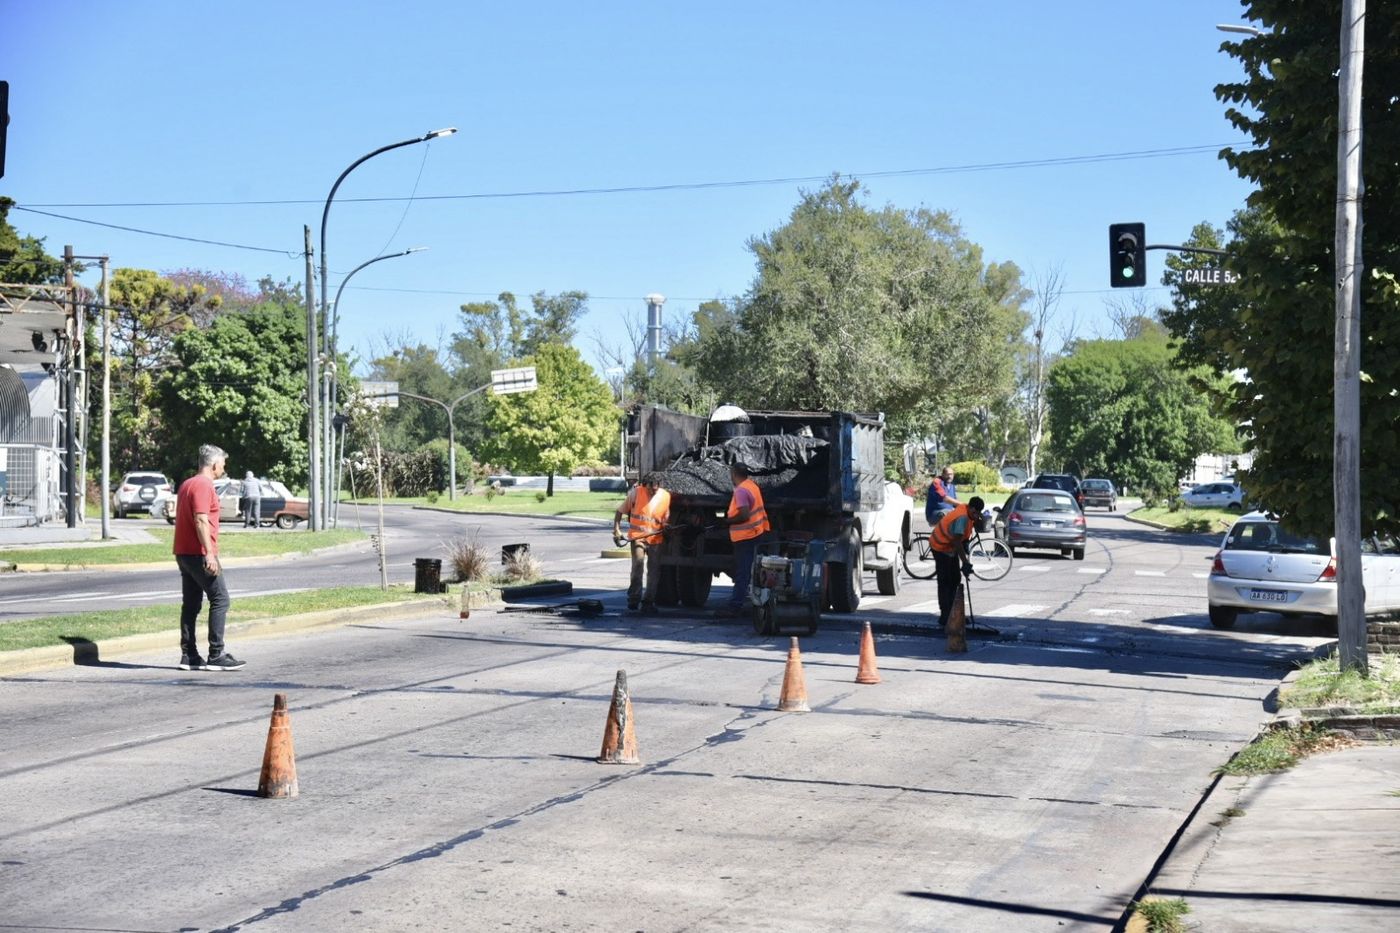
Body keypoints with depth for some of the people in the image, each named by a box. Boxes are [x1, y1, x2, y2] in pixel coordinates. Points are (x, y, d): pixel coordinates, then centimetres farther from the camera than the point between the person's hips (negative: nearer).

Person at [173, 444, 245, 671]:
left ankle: (189, 655, 8)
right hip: (199, 554, -10)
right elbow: (201, 520, -21)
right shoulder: (203, 485, -13)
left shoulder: (187, 484, 18)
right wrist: (210, 554, -23)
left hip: (184, 553, 10)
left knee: (191, 604, 9)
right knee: (220, 599, -7)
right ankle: (216, 655, -9)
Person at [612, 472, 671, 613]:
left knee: (654, 570, 4)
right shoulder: (636, 492, -5)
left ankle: (648, 602, 16)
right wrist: (616, 529, -7)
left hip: (655, 538, 3)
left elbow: (665, 519, 11)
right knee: (638, 562, -21)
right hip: (637, 536, -3)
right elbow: (620, 511, 3)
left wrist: (666, 527, -12)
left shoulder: (666, 497, 1)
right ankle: (634, 598, -11)